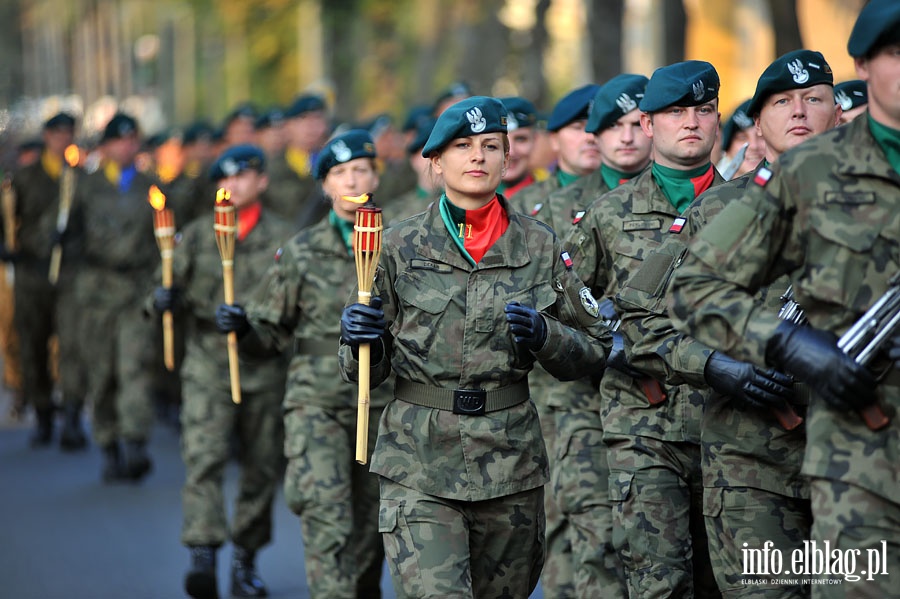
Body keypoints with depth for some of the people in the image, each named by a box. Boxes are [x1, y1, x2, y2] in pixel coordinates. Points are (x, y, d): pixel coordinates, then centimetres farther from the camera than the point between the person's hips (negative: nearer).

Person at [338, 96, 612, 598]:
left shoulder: (540, 246, 5)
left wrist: (544, 335, -11)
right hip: (420, 465, -2)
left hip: (511, 461, 2)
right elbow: (367, 371, 7)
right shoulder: (400, 248, 3)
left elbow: (594, 351, 8)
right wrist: (358, 338, -15)